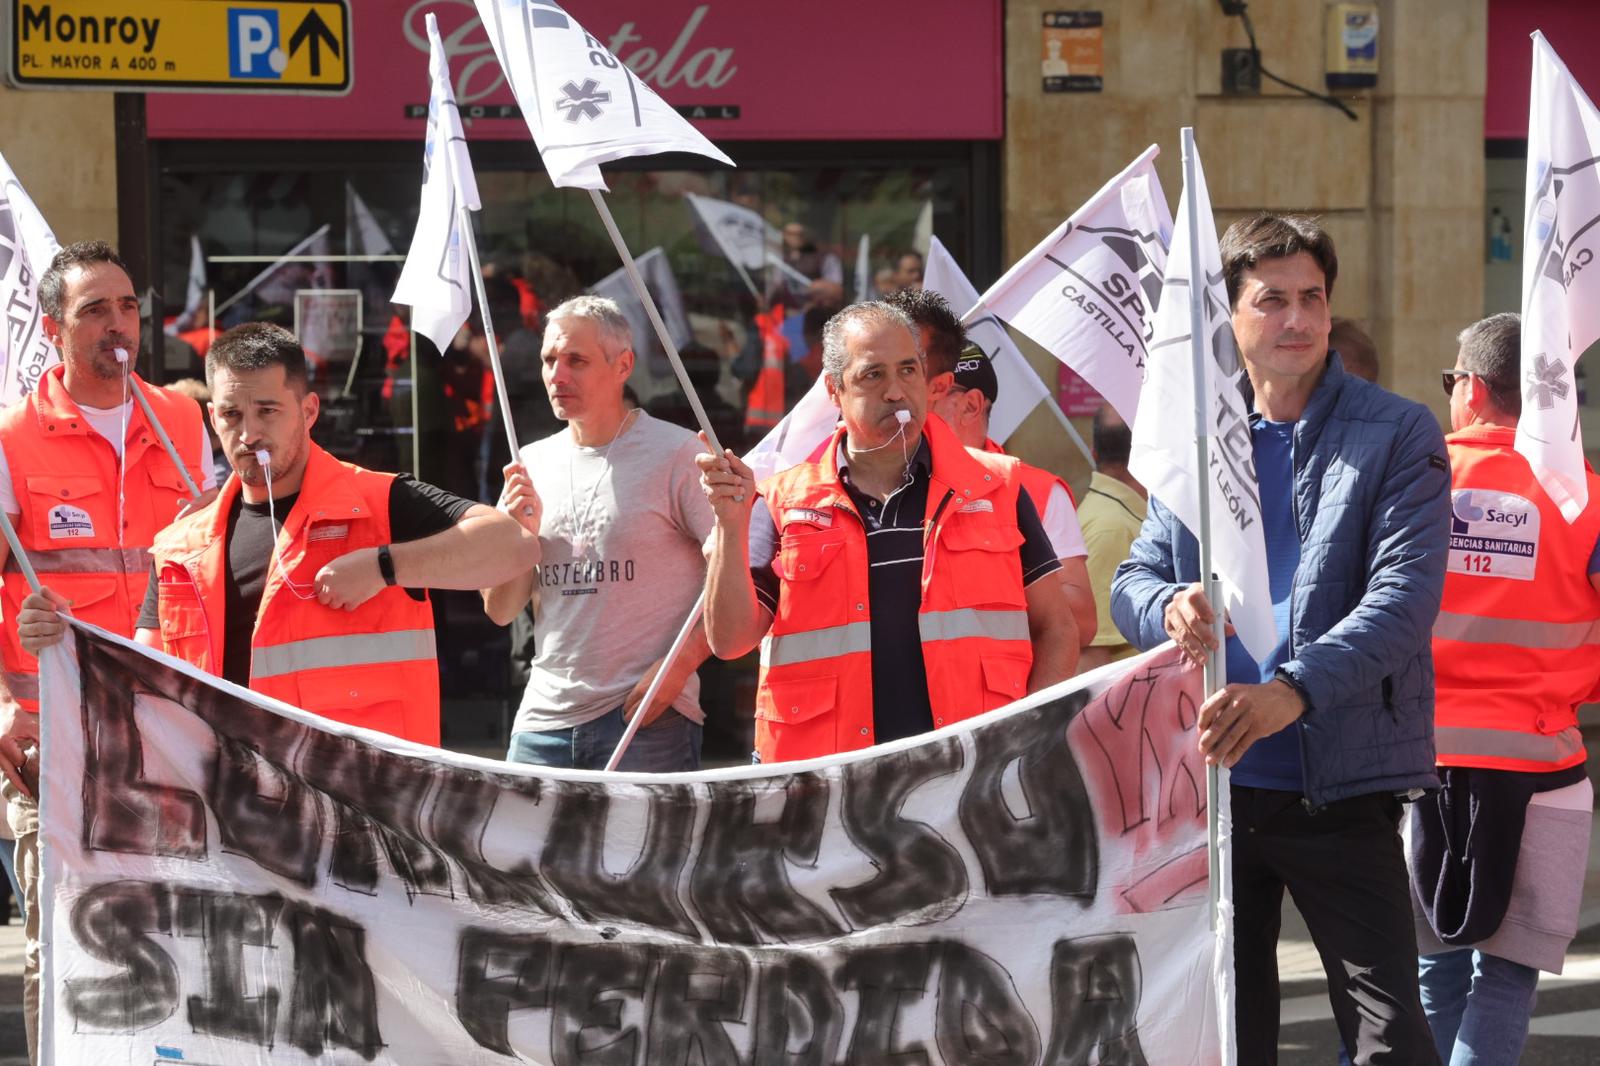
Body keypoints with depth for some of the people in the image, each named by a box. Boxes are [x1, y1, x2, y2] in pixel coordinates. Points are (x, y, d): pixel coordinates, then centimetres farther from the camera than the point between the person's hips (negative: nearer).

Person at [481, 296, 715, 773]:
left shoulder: (676, 454, -4)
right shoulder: (532, 464, 13)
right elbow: (500, 611, 14)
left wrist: (679, 665, -17)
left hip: (649, 720, -5)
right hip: (544, 721, 5)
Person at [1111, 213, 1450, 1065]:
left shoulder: (1397, 436, -3)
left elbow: (1403, 596, -14)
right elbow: (1134, 576, 11)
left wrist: (1293, 691, -29)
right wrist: (1167, 609, -15)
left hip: (1340, 791, -4)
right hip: (1211, 777, 4)